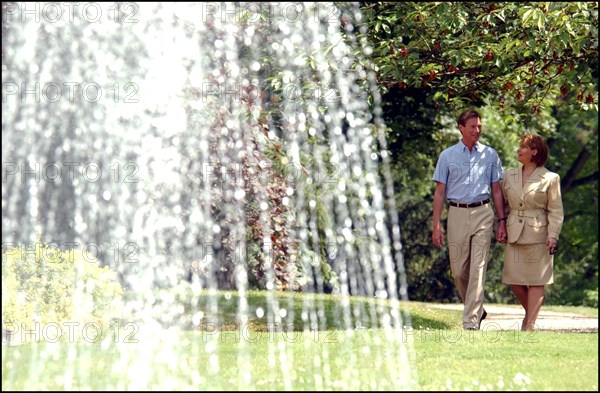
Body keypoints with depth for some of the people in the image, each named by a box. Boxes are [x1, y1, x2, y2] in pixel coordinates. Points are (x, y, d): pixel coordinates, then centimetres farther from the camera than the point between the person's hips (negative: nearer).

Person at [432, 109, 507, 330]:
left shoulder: (490, 155, 9)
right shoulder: (448, 156, 7)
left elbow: (496, 190, 12)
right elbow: (440, 192, 6)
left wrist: (502, 222, 6)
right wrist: (437, 225, -1)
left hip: (483, 214, -1)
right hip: (457, 214, 1)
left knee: (478, 269, -9)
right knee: (458, 270, 4)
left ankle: (471, 321, -10)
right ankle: (477, 310, 25)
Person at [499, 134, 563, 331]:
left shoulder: (550, 178, -3)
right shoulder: (510, 175, 10)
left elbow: (556, 211, -4)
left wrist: (553, 235, -13)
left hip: (538, 235, -5)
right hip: (514, 235, 5)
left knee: (535, 281, -1)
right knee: (514, 280, 4)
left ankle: (530, 324, 2)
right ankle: (530, 311, 28)